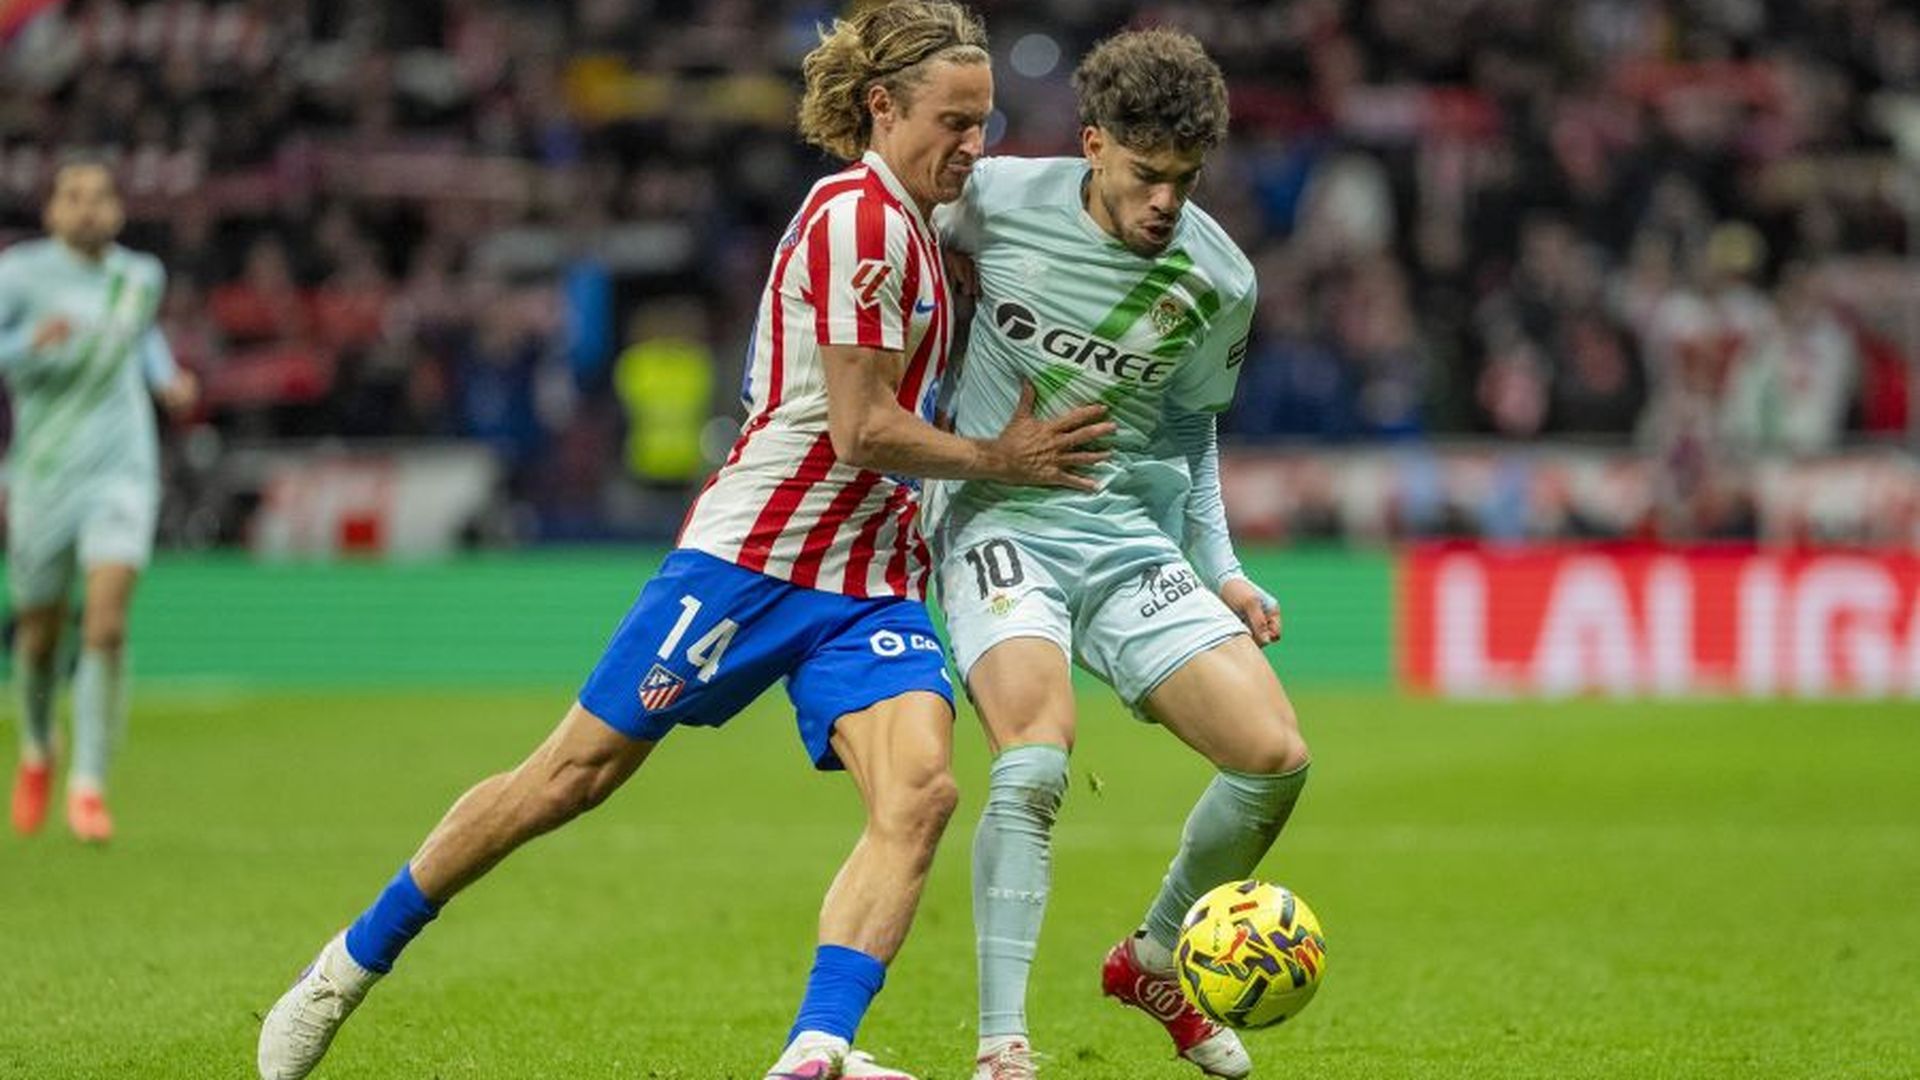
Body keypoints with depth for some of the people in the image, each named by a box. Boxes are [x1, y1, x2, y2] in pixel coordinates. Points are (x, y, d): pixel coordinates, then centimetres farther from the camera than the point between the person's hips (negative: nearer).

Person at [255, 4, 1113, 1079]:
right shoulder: (857, 217, -16)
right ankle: (353, 965, 18)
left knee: (921, 788, -19)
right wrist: (1003, 459, -8)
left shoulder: (909, 225, 11)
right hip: (750, 555, -7)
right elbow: (863, 433, -19)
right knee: (571, 778, 1)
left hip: (870, 578, 7)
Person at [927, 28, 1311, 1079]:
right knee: (1035, 761, -28)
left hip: (1134, 541, 3)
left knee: (1275, 757, -8)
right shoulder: (996, 199, -10)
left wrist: (1222, 573, 8)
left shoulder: (1219, 281, -3)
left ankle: (1153, 957, 19)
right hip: (1001, 524, -3)